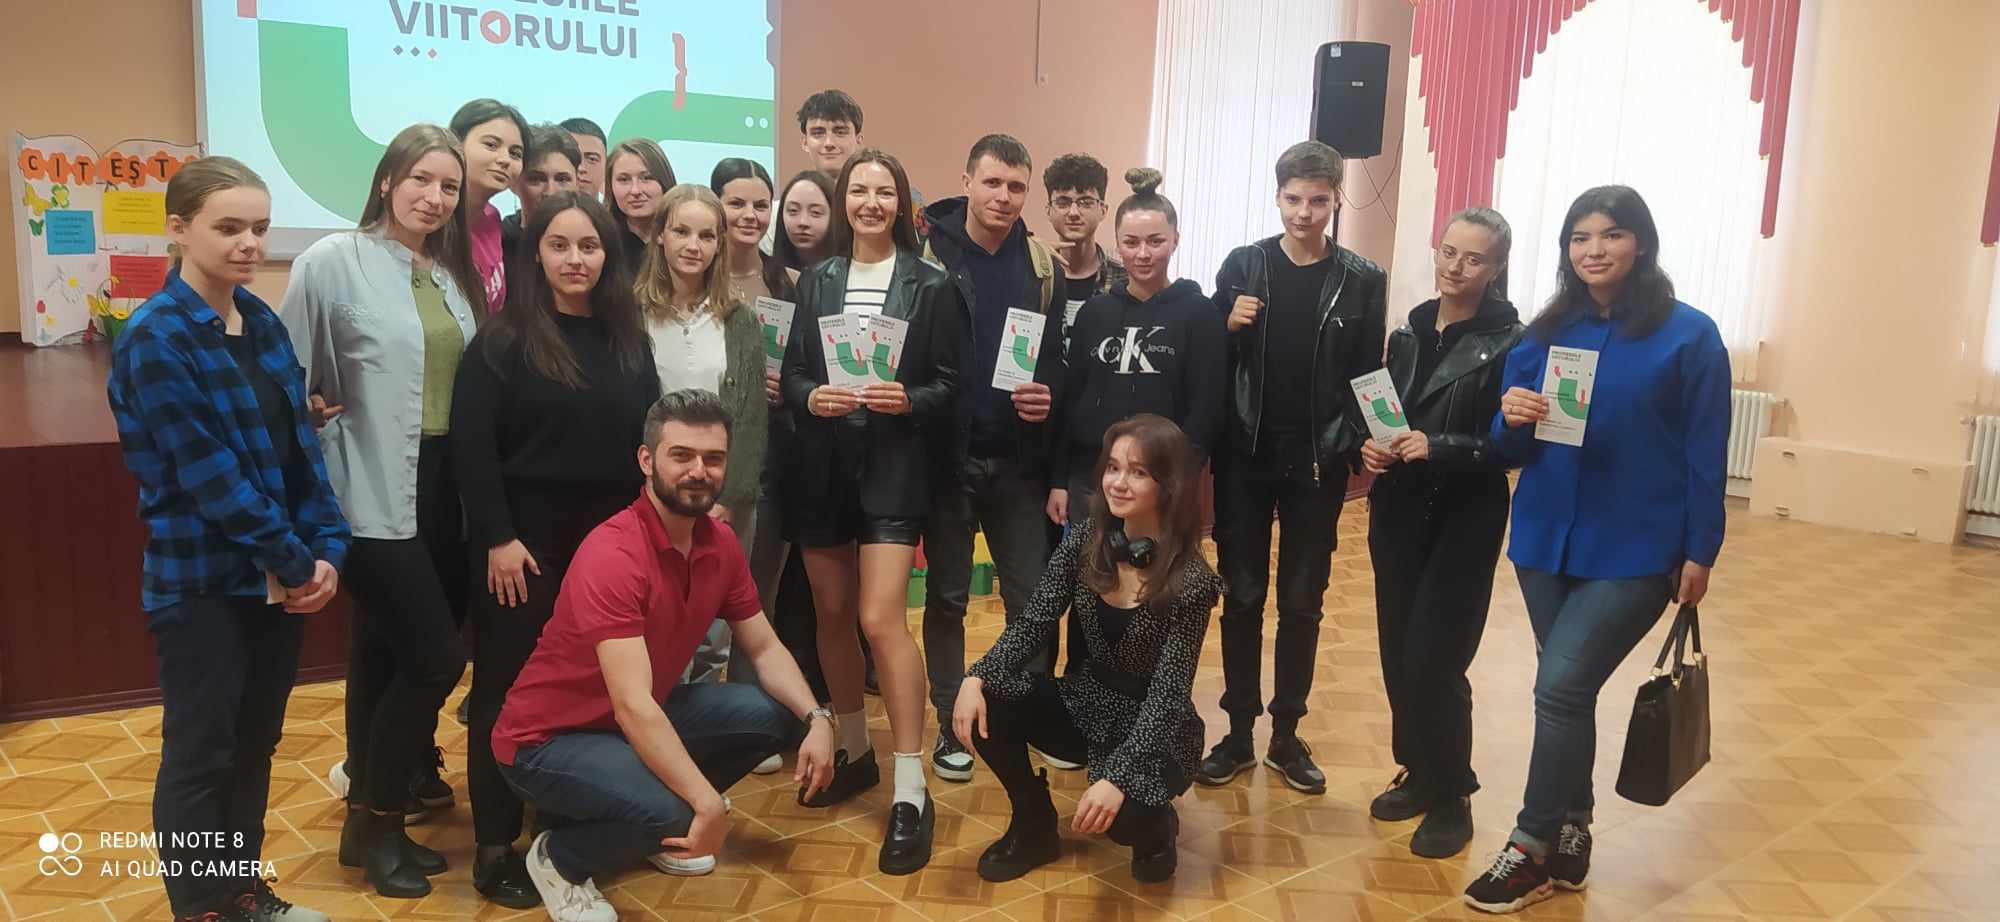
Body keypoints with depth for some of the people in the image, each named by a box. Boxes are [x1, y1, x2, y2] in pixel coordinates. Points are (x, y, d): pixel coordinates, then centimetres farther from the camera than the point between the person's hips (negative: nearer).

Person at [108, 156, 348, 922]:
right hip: (203, 582, -7)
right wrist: (295, 561, -15)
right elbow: (209, 475, -18)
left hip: (278, 577, 7)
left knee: (255, 743, 17)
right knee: (200, 756, 6)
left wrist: (326, 549, -4)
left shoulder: (263, 322, 6)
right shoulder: (154, 338, -14)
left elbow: (301, 444, 6)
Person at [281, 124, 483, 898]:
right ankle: (372, 824, 11)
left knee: (387, 649, 17)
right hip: (375, 494, -6)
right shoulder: (333, 261, -9)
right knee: (437, 655, -8)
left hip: (444, 486, 6)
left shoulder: (452, 273, 11)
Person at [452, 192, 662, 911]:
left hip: (612, 542, 4)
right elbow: (471, 444, -11)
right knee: (509, 688, 3)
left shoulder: (629, 340, 9)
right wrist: (497, 537, -16)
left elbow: (648, 437, 12)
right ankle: (495, 847, 14)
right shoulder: (505, 338, -5)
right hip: (524, 541, -4)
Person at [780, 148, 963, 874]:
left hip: (894, 465, -4)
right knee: (832, 613, 12)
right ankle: (854, 751, 32)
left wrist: (908, 400, -19)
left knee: (881, 619, -13)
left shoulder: (930, 286, 1)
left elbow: (949, 384, 0)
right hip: (821, 465, 4)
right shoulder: (815, 280, 10)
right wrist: (810, 397, -14)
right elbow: (790, 373, 7)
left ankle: (911, 791, -5)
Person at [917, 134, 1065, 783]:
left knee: (1032, 597, 8)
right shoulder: (929, 254, -4)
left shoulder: (1042, 265, 6)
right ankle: (952, 724, 23)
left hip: (1018, 459, 2)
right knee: (946, 597, 10)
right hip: (948, 455, -2)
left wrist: (1049, 396, -11)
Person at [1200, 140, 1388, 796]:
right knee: (1242, 597, 6)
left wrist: (1363, 449, -9)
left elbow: (1367, 376, 1)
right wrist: (1229, 326, -16)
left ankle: (1287, 736, 21)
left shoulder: (1361, 280, 1)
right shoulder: (1243, 264, 2)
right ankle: (1238, 733, 16)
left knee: (1302, 603, 9)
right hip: (1245, 457, 0)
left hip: (1317, 464, 0)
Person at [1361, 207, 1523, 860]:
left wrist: (1438, 448, -23)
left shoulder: (1508, 343, -7)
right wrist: (1370, 446, -5)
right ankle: (1419, 772, 26)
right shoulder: (1408, 333, 11)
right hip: (1397, 513, 5)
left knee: (1433, 660, -6)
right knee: (1396, 651, 7)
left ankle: (1452, 796, 14)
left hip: (1463, 522, -5)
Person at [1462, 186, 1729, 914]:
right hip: (1547, 540, 5)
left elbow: (1706, 455, -5)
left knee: (1561, 688, -13)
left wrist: (1699, 551, -7)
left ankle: (1532, 848, 3)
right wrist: (1512, 420, -15)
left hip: (1635, 553, -5)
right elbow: (1513, 450, 7)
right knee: (1566, 692, 12)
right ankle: (1570, 837, 28)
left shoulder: (1689, 335, -6)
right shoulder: (1545, 333, 6)